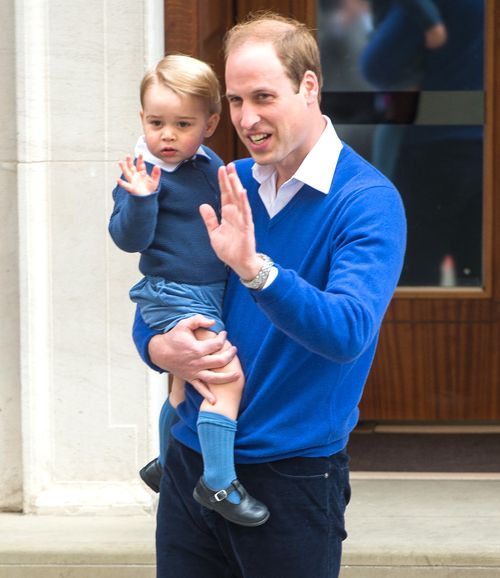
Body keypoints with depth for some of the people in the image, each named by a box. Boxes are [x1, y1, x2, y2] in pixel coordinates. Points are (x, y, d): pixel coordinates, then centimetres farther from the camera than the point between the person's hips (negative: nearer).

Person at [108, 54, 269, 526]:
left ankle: (164, 465, 44)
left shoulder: (211, 165, 5)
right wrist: (140, 198, -36)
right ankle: (219, 482, -18)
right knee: (228, 375, -21)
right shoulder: (143, 173, -16)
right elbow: (129, 238, -22)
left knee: (187, 385, 24)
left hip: (212, 292, 8)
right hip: (172, 296, -8)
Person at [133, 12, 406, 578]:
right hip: (190, 462, 5)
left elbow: (348, 333, -26)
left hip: (294, 478, -5)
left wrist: (254, 268, -39)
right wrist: (161, 349, -10)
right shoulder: (225, 187, 6)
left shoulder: (367, 201, -13)